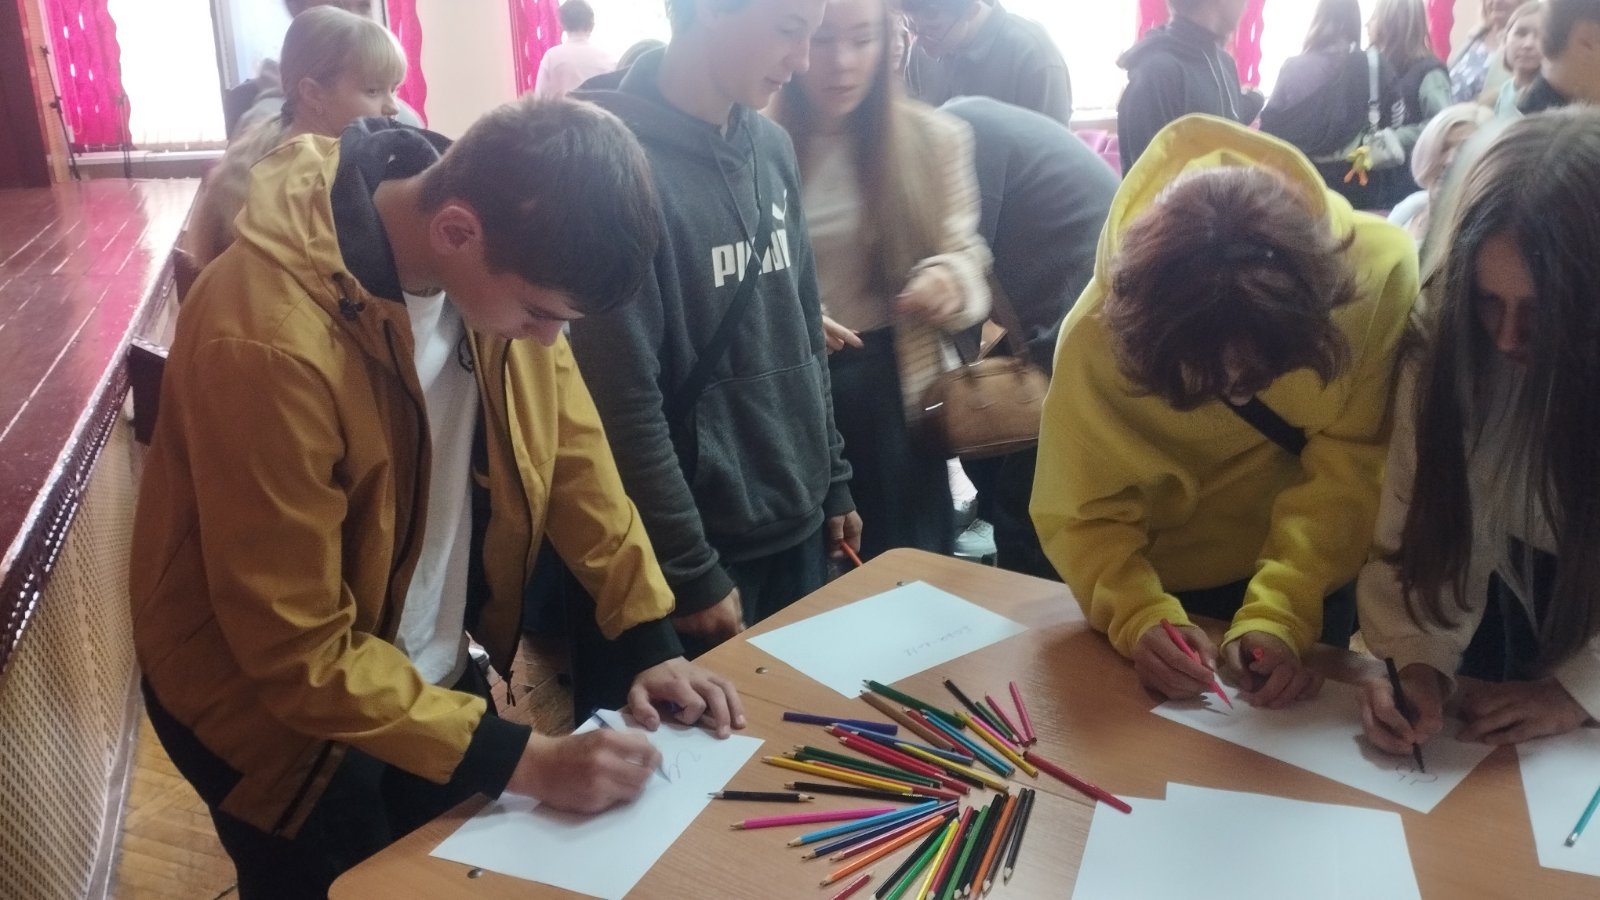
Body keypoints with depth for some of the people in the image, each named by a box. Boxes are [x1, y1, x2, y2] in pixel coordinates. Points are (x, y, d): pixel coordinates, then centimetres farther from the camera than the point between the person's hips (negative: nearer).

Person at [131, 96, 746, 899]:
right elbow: (299, 649, -27)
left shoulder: (503, 256, -15)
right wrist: (521, 761, -26)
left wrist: (650, 641, -6)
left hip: (439, 678, 6)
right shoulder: (268, 342, -34)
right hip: (287, 714, -6)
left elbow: (568, 443, -1)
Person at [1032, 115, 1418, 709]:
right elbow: (1083, 514, -22)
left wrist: (1280, 613, -34)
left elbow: (1349, 468, -24)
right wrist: (1141, 616, -38)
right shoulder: (1098, 333, -31)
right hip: (1170, 583, 0)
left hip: (1312, 577, 1)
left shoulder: (1377, 272, -30)